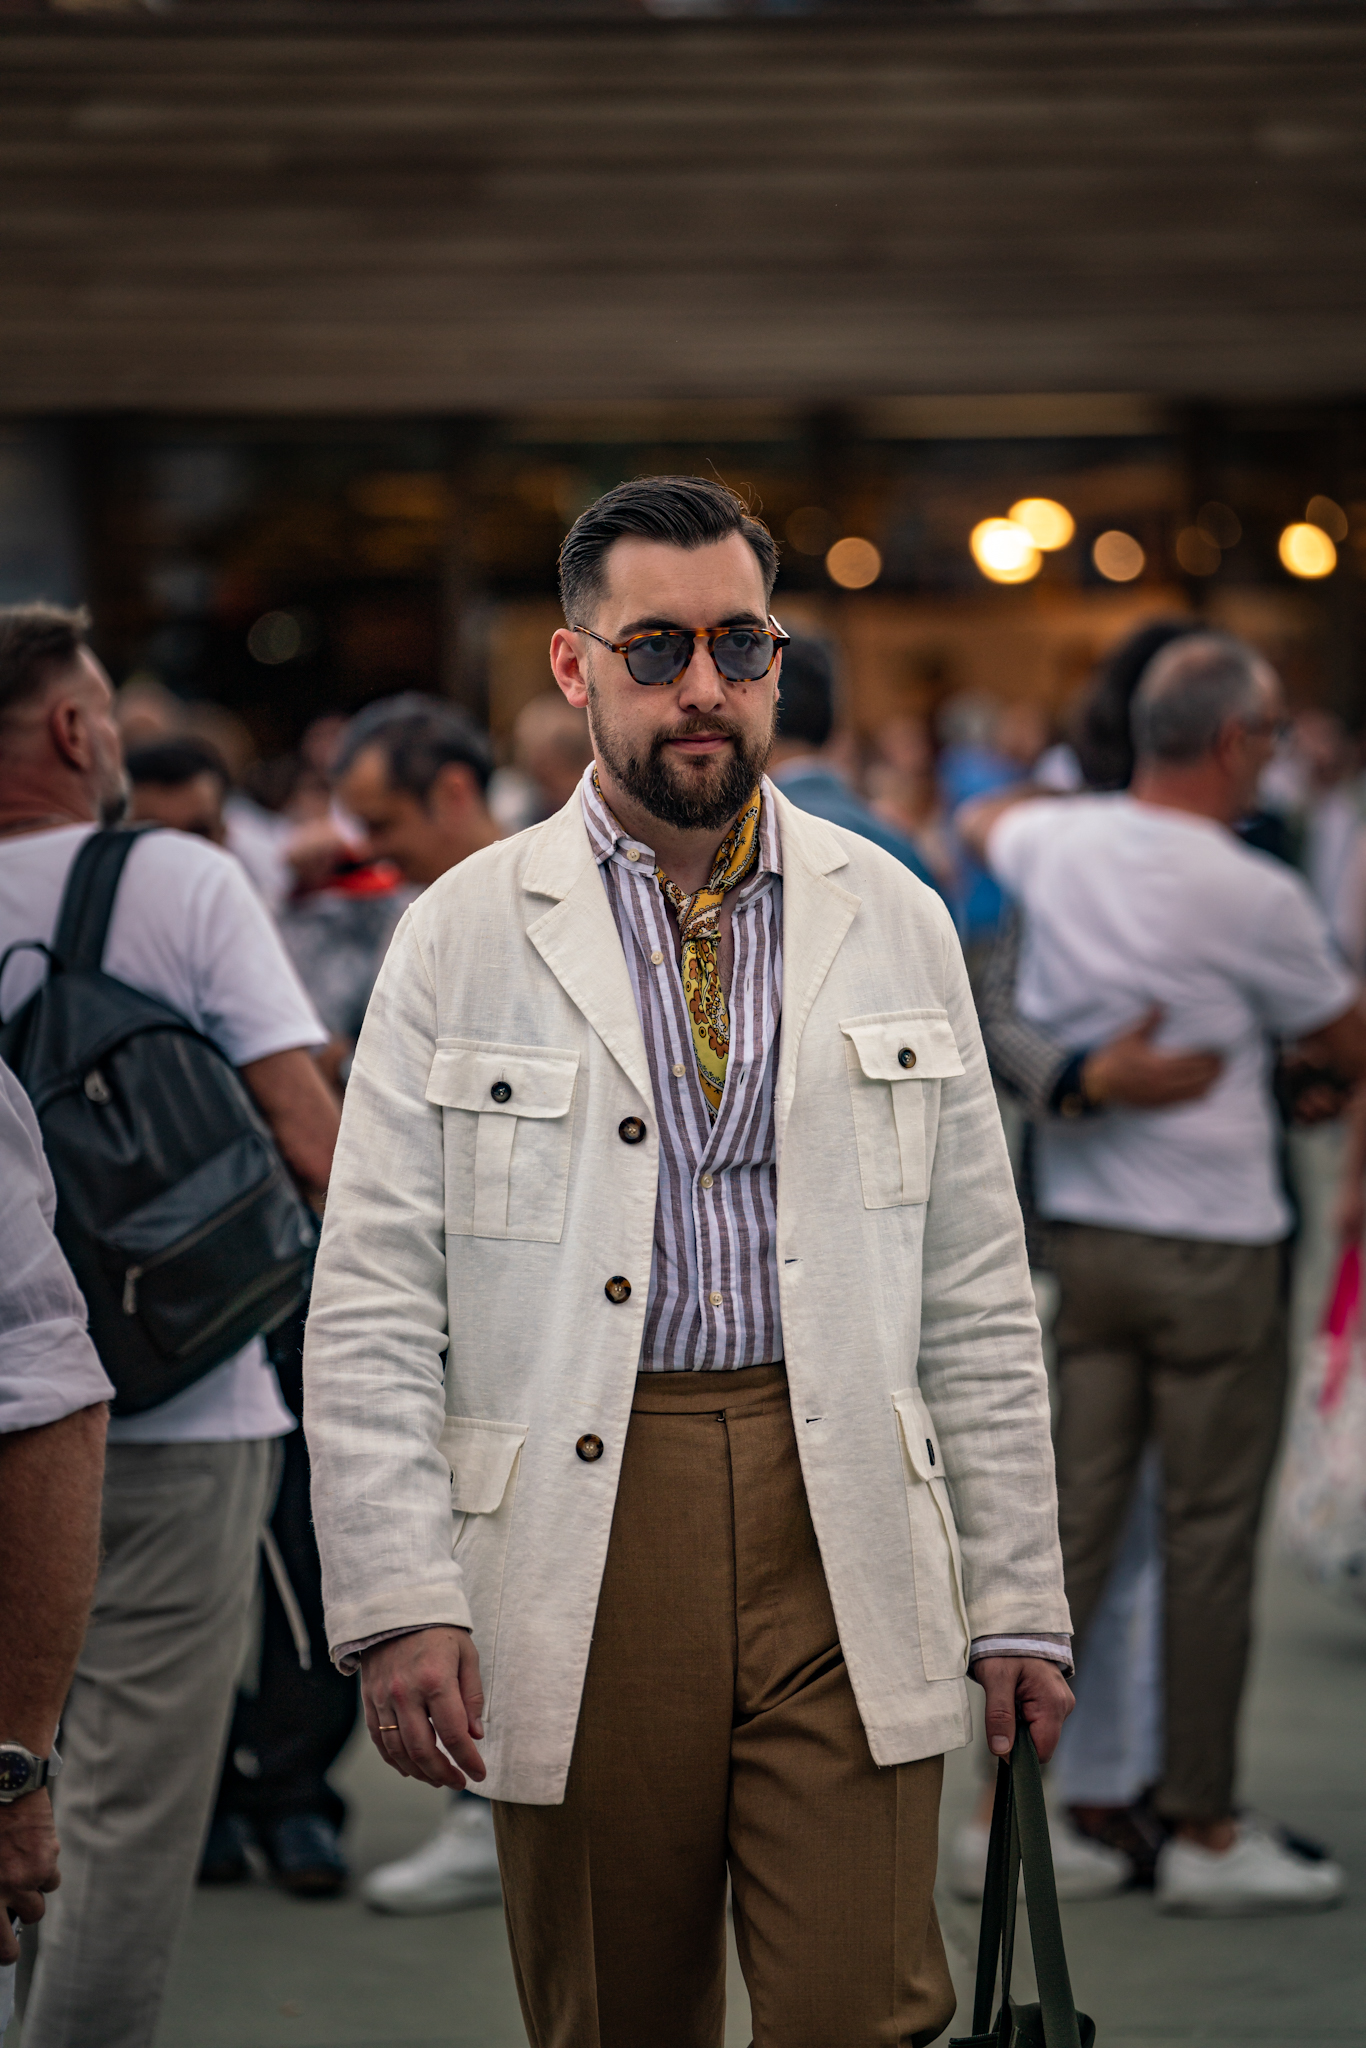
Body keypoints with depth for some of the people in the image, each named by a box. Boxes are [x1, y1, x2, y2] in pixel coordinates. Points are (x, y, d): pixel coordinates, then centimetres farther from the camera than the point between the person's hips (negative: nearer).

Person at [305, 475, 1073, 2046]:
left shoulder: (895, 924, 9)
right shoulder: (463, 938, 3)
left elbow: (976, 1292, 10)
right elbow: (372, 1306, 0)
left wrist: (1020, 1600, 6)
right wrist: (401, 1605, -10)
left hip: (846, 1537, 1)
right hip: (575, 1553, -1)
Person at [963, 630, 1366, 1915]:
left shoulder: (1059, 844, 2)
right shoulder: (1254, 897, -13)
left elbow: (980, 820, 27)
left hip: (1074, 1232, 5)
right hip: (1211, 1250, -5)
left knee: (1068, 1523, 7)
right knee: (1209, 1541, 3)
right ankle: (1203, 1831, 10)